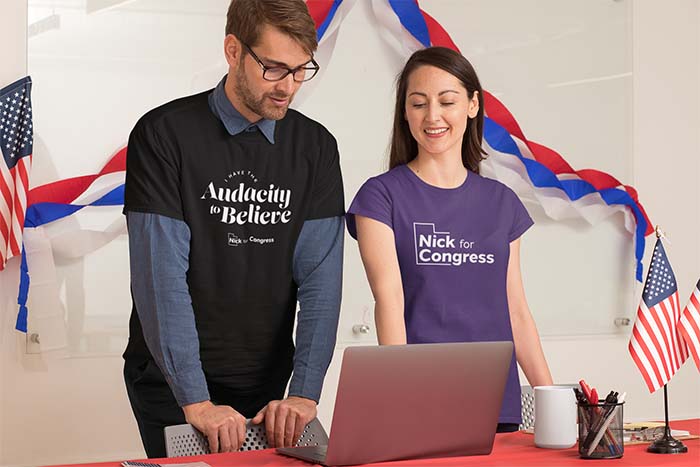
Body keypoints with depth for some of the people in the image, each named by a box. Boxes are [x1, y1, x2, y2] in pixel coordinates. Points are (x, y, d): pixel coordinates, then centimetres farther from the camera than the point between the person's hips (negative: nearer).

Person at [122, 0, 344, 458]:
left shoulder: (316, 147, 0)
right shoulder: (164, 135, -11)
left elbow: (319, 277, -6)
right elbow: (161, 276, -18)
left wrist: (304, 393, -17)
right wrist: (196, 402, -24)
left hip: (267, 383, 4)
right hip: (170, 382, -3)